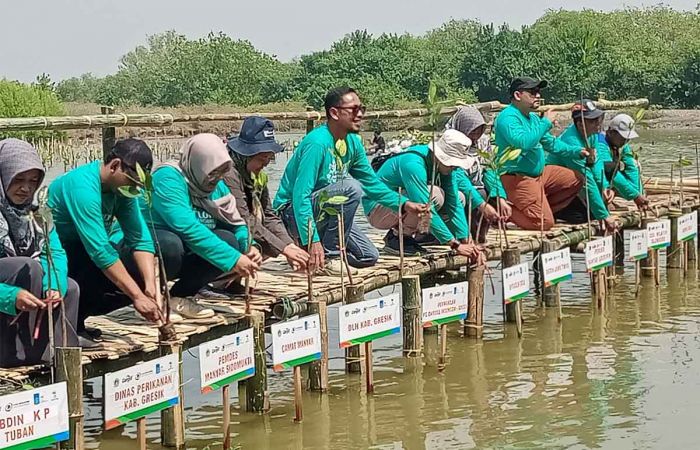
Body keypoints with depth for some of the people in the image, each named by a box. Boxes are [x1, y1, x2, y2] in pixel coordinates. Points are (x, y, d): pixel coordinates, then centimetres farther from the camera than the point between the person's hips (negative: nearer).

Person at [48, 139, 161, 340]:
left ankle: (76, 317, 4)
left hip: (83, 251, 9)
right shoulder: (83, 187, -29)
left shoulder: (121, 186, -4)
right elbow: (100, 251, -35)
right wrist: (137, 297, -37)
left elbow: (140, 238, -7)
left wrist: (150, 286, -22)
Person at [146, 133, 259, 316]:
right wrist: (233, 259, -35)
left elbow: (236, 224, 9)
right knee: (170, 244, -39)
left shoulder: (217, 187, 5)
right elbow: (187, 227, -32)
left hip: (184, 253, 8)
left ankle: (179, 297, -2)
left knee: (229, 240, -12)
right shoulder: (168, 178, -21)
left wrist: (248, 247, -15)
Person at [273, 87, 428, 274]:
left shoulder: (353, 142, 2)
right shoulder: (317, 143, -24)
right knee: (351, 187, -29)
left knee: (369, 256, 0)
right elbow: (300, 195, -29)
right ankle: (327, 256, -20)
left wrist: (404, 204, 0)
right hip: (292, 213, -8)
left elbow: (371, 182, 14)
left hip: (325, 212, 8)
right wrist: (312, 241, -36)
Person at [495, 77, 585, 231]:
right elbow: (523, 142, -33)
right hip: (518, 179, -10)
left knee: (576, 180, 16)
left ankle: (542, 209, 11)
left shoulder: (533, 117, 14)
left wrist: (577, 151, 11)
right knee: (544, 224, -17)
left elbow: (550, 142, 23)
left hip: (540, 174, 10)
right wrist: (546, 122, -22)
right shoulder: (508, 117, -18)